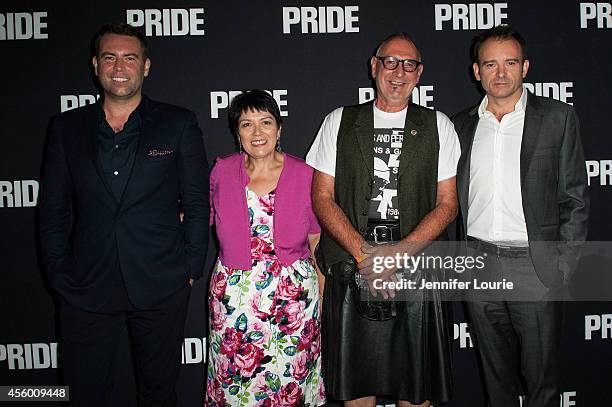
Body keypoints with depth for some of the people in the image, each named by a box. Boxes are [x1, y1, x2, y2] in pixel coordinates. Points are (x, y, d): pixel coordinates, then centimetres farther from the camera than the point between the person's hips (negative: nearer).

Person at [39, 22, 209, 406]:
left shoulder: (179, 124, 0)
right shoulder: (67, 127, 6)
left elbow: (198, 202, 1)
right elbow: (54, 210, 8)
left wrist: (190, 268, -3)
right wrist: (59, 275, 2)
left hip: (161, 288, -1)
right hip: (86, 288, 2)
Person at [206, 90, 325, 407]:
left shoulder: (304, 175, -2)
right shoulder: (221, 172, 0)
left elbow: (317, 243, 3)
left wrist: (320, 299, 2)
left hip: (294, 297, -1)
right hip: (234, 299, 1)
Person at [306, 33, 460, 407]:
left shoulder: (438, 126, 8)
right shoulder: (339, 122, 7)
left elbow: (447, 203, 3)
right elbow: (322, 197, 3)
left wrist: (399, 253, -12)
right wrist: (364, 254, -10)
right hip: (351, 273, 0)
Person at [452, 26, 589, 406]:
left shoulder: (558, 118, 0)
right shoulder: (461, 125, 8)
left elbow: (576, 199, -1)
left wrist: (563, 265, -6)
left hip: (536, 265, -3)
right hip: (479, 265, 3)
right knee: (496, 374, 16)